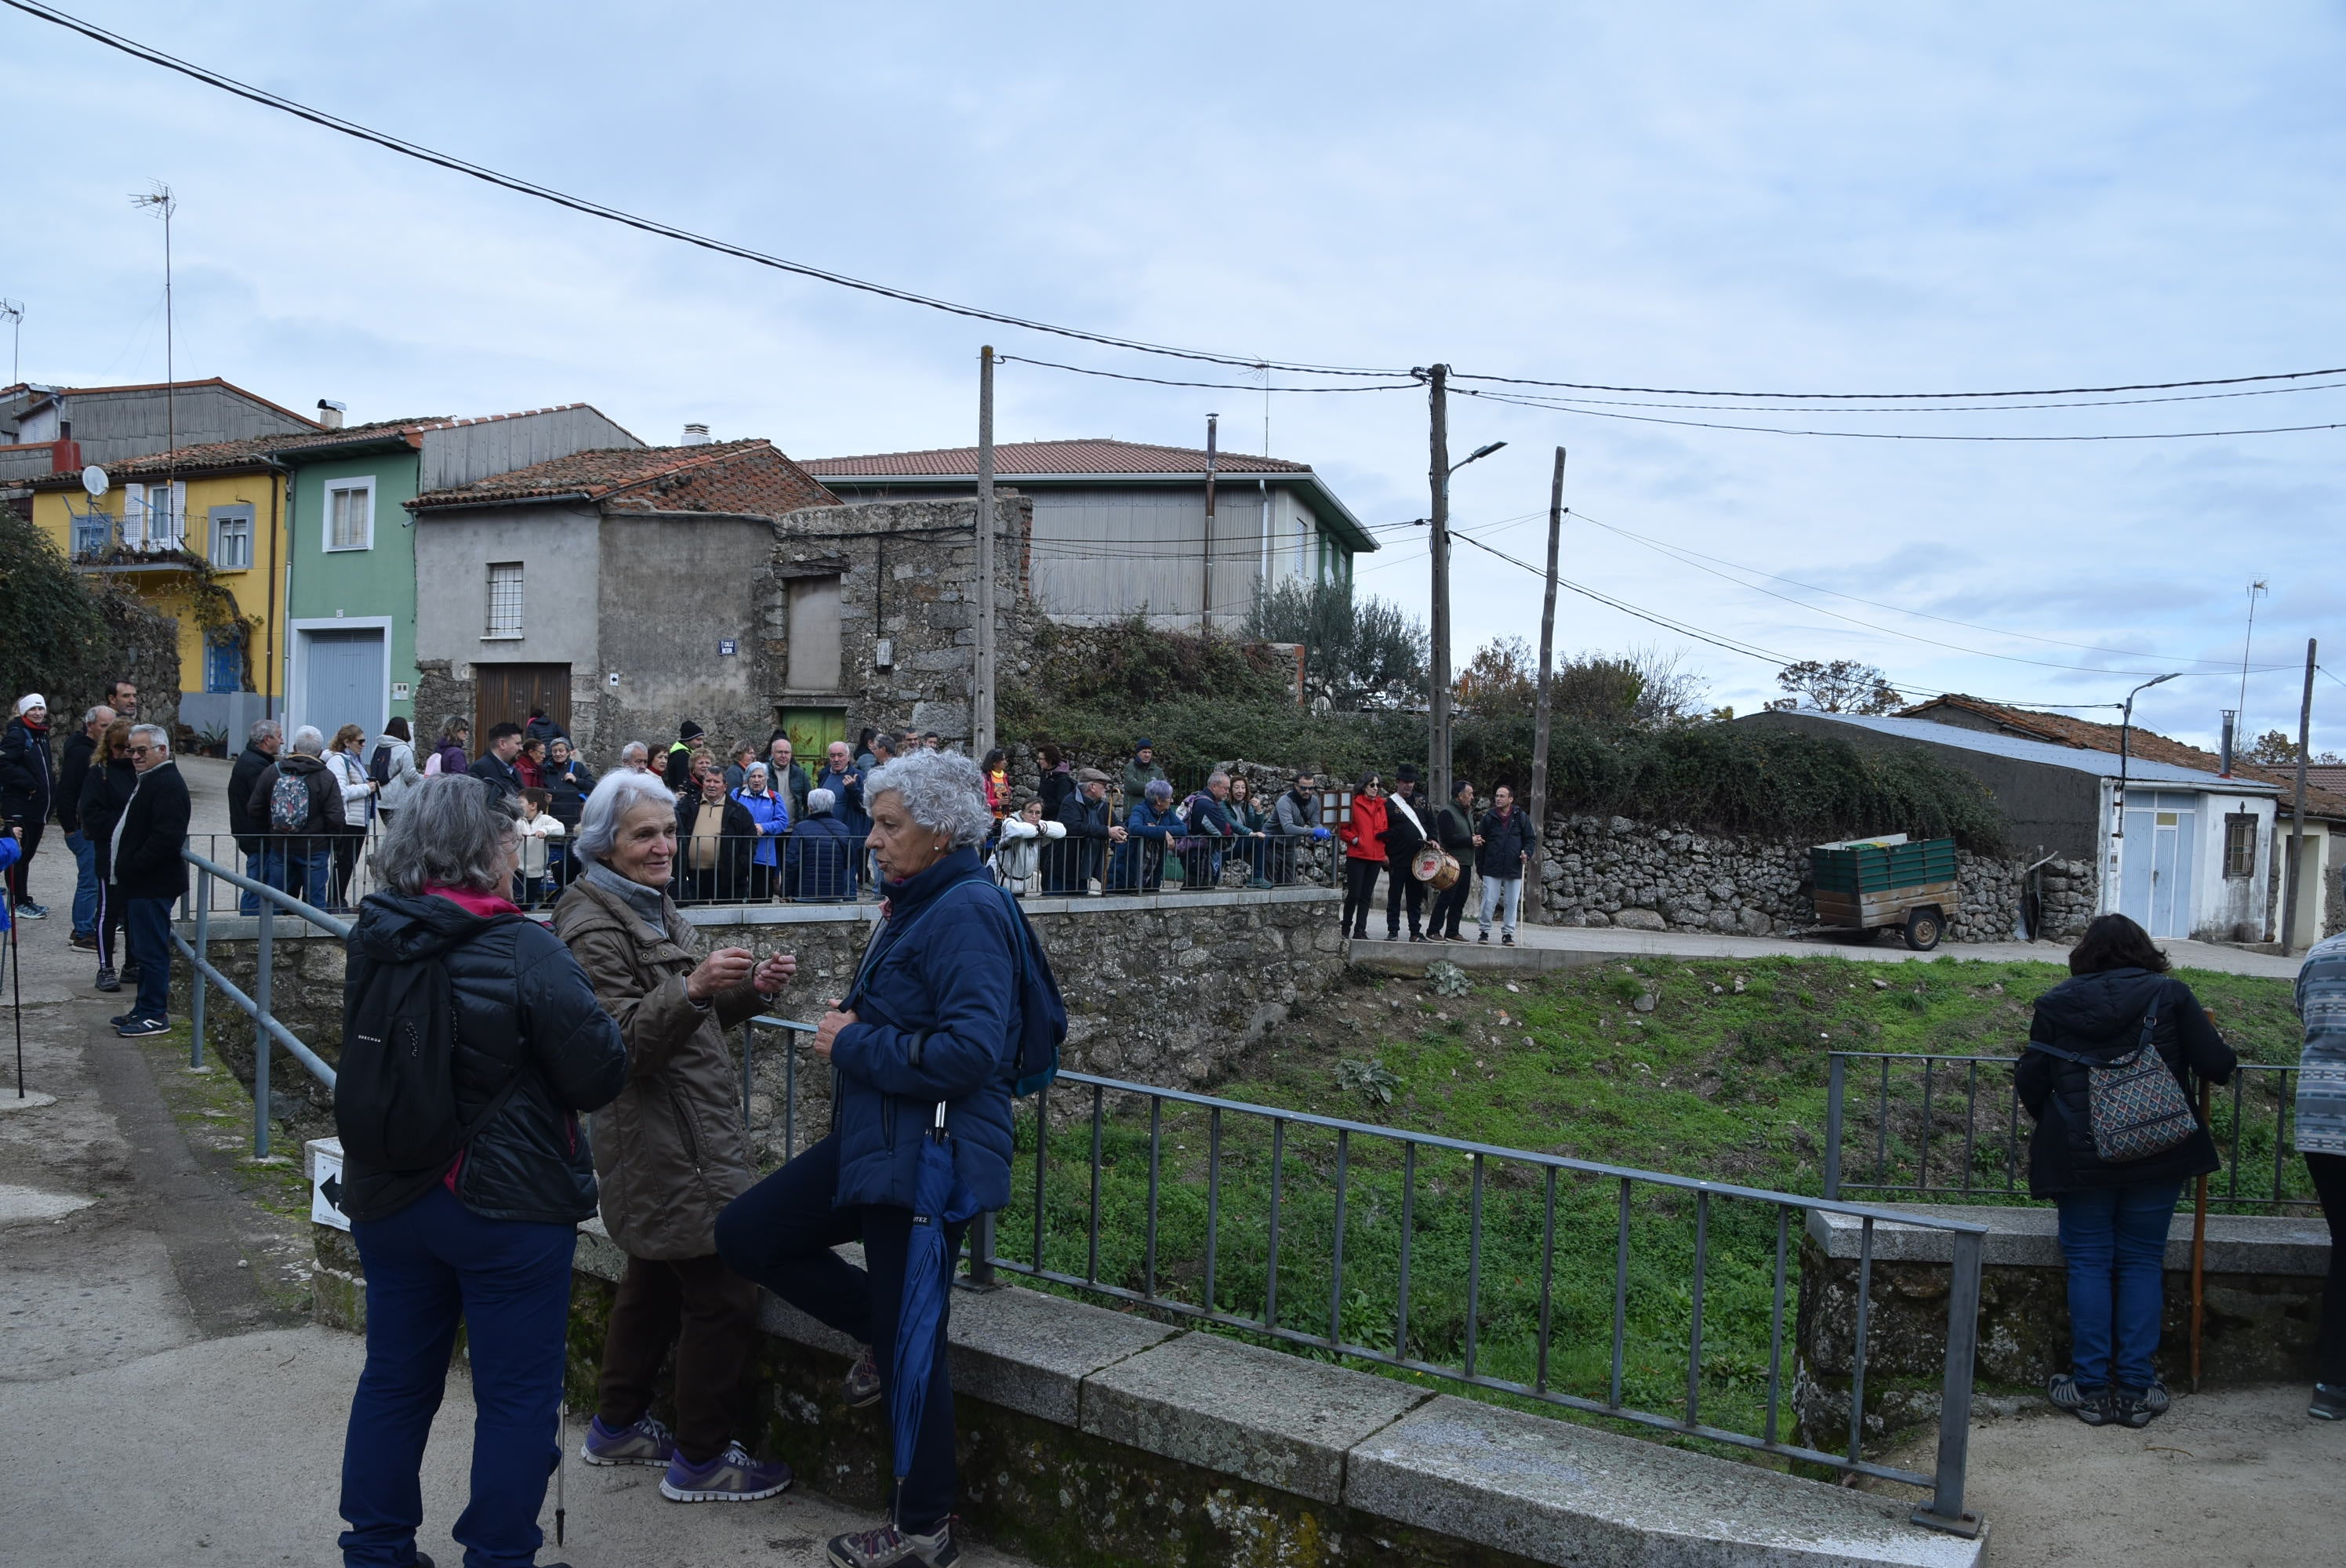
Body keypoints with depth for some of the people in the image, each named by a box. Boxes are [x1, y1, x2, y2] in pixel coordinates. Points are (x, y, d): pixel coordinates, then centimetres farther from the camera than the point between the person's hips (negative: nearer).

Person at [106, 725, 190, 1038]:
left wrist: (133, 866, -19)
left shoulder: (168, 785, -17)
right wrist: (126, 867, 14)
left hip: (153, 886, -11)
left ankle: (154, 1015, 0)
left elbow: (167, 837, -26)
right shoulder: (147, 780, 17)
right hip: (139, 883, 11)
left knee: (151, 950, -5)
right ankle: (144, 1009, 25)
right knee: (141, 949, 17)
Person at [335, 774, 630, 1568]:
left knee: (394, 1379, 20)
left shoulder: (373, 941, -1)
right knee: (516, 1392, 8)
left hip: (389, 1197, 7)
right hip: (509, 1203, -6)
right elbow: (601, 1074, -17)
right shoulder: (525, 951, -21)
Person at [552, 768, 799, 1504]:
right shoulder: (595, 926, -16)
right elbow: (623, 1045, -22)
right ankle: (700, 1458, 8)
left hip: (679, 1135, 10)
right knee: (722, 1294, -5)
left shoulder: (651, 906, 13)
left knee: (654, 1278, 21)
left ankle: (617, 1426, 35)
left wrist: (749, 989, 2)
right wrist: (691, 987, -36)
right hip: (664, 1143, -10)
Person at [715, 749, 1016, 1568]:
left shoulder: (967, 912, -20)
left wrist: (854, 1046, -17)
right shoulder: (915, 905, 11)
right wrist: (853, 1020, 5)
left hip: (927, 1154, -10)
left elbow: (969, 1051, -29)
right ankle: (892, 1325, 23)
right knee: (745, 1233, 12)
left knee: (910, 1346, 3)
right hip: (874, 1139, 10)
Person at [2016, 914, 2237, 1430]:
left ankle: (2091, 1386, 8)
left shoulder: (2057, 1003, 1)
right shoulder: (2170, 995, -1)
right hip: (2158, 1155, 0)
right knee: (2142, 1261, 9)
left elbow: (2029, 1080, 1)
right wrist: (2222, 1058, 19)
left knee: (2088, 1262, 7)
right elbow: (2216, 1067, -5)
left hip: (2080, 1155, 0)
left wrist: (2049, 1124, 20)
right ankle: (2137, 1387, 10)